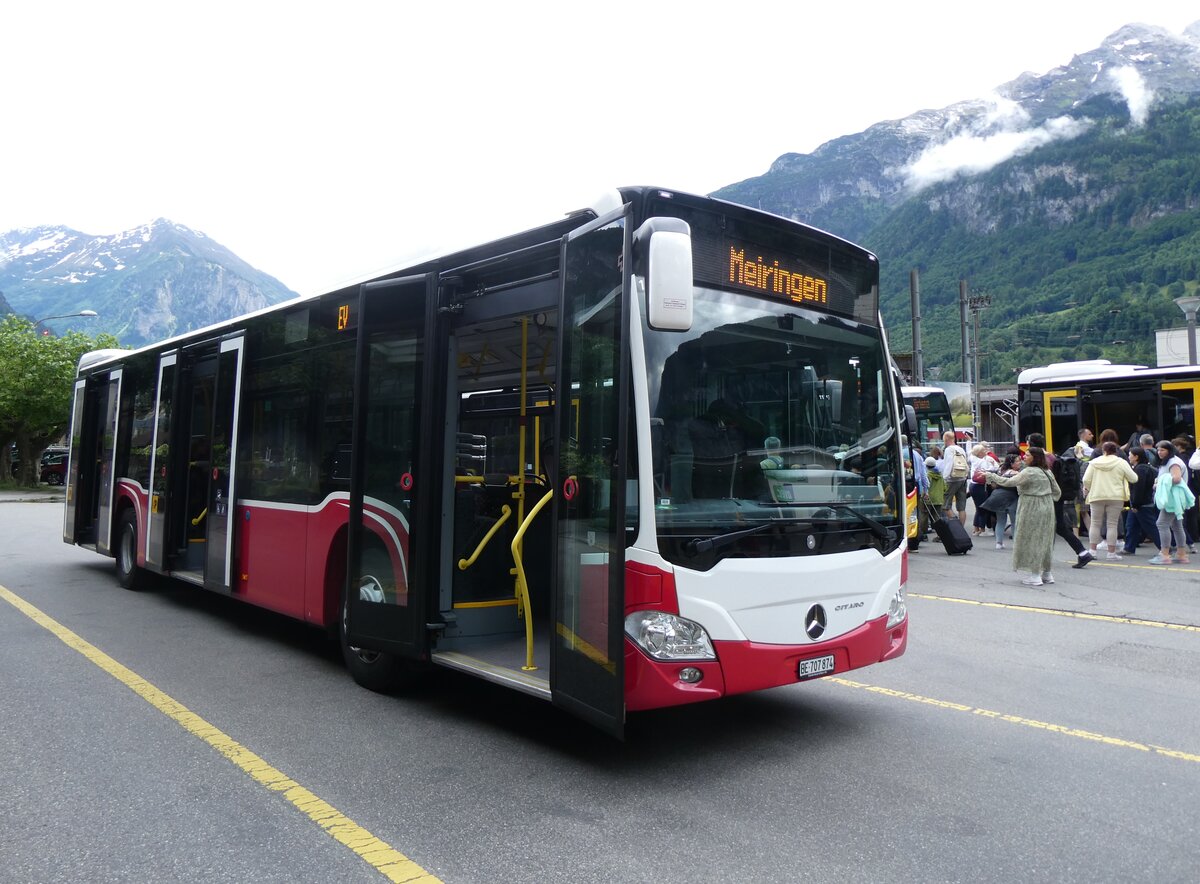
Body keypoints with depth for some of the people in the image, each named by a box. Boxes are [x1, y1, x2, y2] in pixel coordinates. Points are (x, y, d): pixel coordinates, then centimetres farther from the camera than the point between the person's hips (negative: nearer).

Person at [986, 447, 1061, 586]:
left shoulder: (1029, 472, -16)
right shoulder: (1047, 471, 11)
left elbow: (1009, 482, -21)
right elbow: (1057, 492, 16)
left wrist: (990, 476, -15)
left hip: (1032, 509, -8)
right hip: (1047, 508, 8)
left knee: (1032, 540, -1)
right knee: (1044, 540, 15)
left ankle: (1035, 575, 1)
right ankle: (1046, 573, 22)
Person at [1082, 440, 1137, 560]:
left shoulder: (1094, 462, 1)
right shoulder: (1121, 462, -2)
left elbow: (1086, 480, -2)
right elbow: (1133, 479, 2)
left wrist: (1087, 490, 17)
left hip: (1097, 496, 1)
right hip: (1115, 497, -1)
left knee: (1095, 524, 9)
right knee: (1112, 525, 2)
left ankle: (1092, 551, 9)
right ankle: (1111, 553, 3)